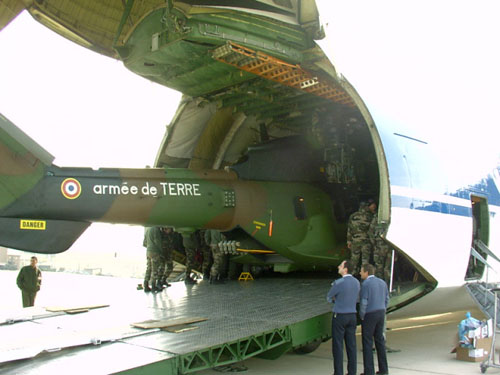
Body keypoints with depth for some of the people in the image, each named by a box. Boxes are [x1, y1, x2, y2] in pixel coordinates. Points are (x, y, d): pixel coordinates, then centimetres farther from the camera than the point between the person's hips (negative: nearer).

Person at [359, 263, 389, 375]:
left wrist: (362, 317, -7)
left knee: (367, 343, 0)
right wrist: (381, 313, 17)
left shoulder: (365, 284, -16)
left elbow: (363, 302, -19)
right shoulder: (382, 282, 7)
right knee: (379, 340, 14)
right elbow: (386, 299, 12)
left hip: (369, 315, -7)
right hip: (380, 314, 7)